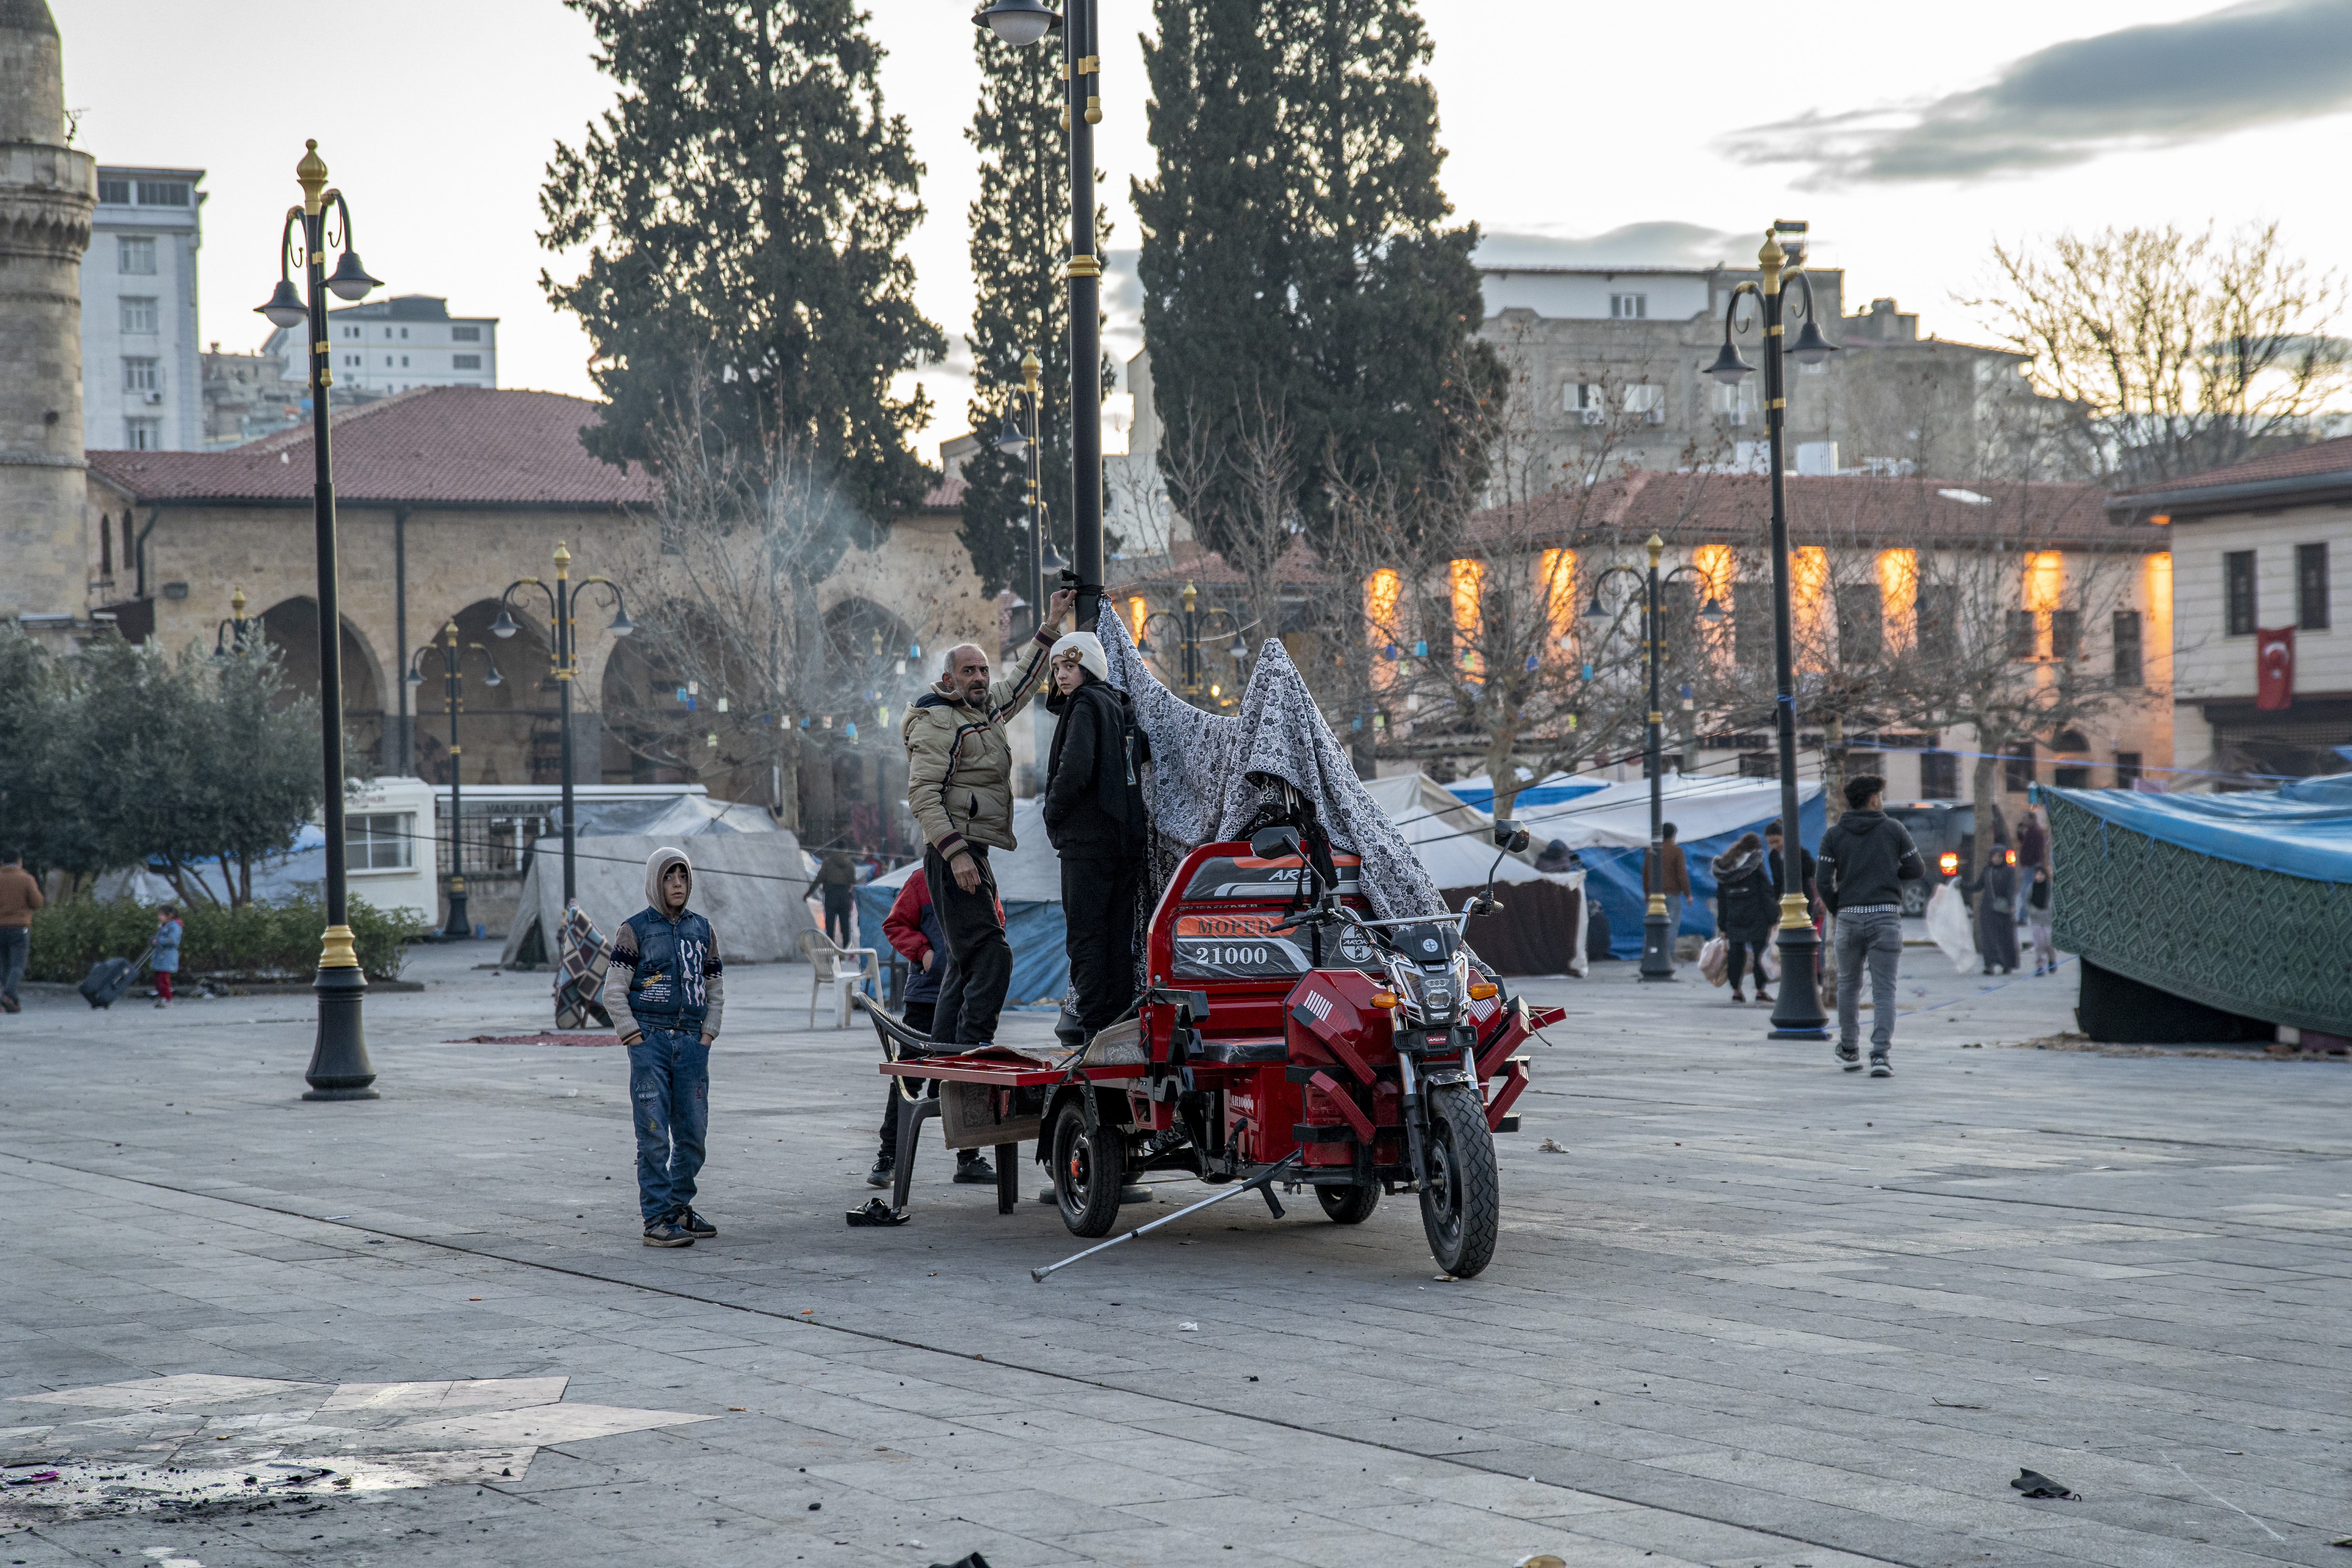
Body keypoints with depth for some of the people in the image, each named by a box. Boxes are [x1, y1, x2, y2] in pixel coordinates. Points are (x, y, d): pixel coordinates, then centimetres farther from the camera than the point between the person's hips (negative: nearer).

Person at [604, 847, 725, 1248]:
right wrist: (636, 1038, -8)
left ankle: (680, 1207, 22)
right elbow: (614, 992, -3)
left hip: (692, 1043, 4)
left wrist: (707, 1035, 7)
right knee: (654, 1134, -7)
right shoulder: (635, 929, 0)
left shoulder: (702, 929, 13)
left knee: (693, 1133, 6)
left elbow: (715, 989, 19)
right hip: (650, 1040, -4)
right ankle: (657, 1220, -6)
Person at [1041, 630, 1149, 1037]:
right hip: (1129, 837, 9)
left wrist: (1053, 815, -7)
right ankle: (1121, 1027, 10)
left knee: (1087, 937, -7)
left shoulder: (1086, 705, -9)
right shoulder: (1120, 706, 17)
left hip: (1088, 839, -9)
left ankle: (1094, 1028, -10)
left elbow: (1075, 770, -22)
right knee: (1119, 937, 9)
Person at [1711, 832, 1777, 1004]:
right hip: (1756, 918, -4)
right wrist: (1774, 918, -5)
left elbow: (1721, 900, 13)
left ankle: (1736, 990, 4)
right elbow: (1766, 893, -7)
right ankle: (1760, 990, 0)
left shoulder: (1724, 866, 12)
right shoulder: (1755, 864, -4)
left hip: (1734, 919, 4)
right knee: (1760, 954, 1)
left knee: (1737, 955, 7)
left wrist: (1722, 926, 15)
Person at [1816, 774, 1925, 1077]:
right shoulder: (1893, 829, 3)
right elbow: (1917, 869, 7)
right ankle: (1881, 1055, -13)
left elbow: (1824, 883, -2)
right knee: (1884, 991, -1)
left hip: (1849, 918, 1)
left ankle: (1849, 1051, 27)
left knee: (1848, 985, 19)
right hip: (1886, 916, -1)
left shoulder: (1833, 836, 4)